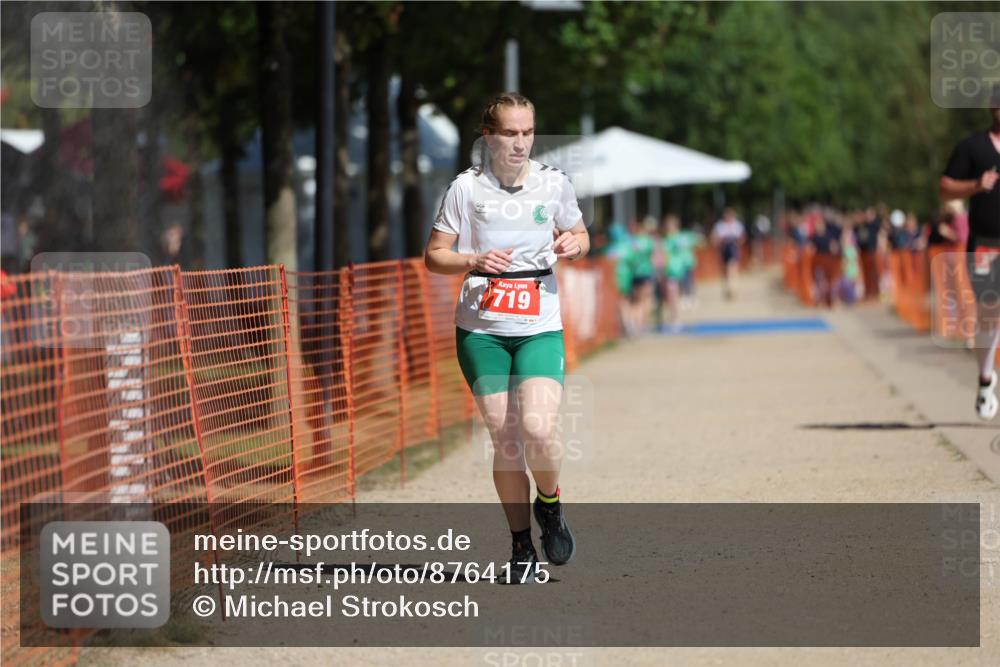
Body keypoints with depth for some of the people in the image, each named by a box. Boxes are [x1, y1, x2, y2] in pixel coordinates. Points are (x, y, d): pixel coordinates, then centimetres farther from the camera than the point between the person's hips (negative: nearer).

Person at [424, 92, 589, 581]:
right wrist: (474, 261, -16)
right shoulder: (466, 188, -2)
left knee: (537, 430, -19)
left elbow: (580, 237, 18)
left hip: (540, 327, 0)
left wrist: (574, 244, -6)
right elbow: (433, 255, 3)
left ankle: (549, 504, 13)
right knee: (503, 437, -1)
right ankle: (521, 545, 14)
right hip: (480, 329, 0)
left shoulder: (554, 183, 2)